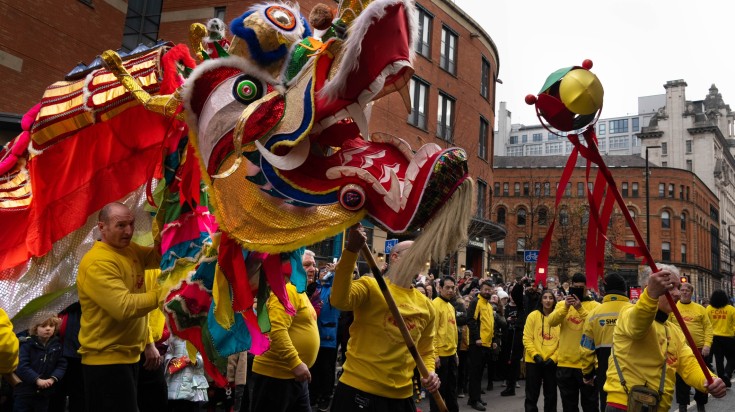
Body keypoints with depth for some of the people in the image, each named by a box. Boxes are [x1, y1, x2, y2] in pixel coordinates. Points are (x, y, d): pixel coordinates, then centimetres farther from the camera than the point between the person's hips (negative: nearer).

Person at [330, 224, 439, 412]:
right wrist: (351, 250, -34)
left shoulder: (426, 306, 10)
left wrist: (430, 372, 0)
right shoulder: (371, 286, -7)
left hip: (401, 395, 5)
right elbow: (339, 300, -27)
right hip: (358, 390, -5)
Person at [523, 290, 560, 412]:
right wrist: (535, 355, -15)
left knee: (551, 395, 13)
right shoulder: (533, 315, -3)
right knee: (532, 395, 6)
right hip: (533, 361, -1)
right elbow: (527, 339, -5)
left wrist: (554, 357, -10)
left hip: (552, 362, 1)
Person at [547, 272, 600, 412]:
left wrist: (580, 308, -28)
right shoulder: (561, 304, 8)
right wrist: (565, 307, -23)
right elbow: (551, 321, -9)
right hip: (565, 363, 3)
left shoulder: (594, 305, -1)